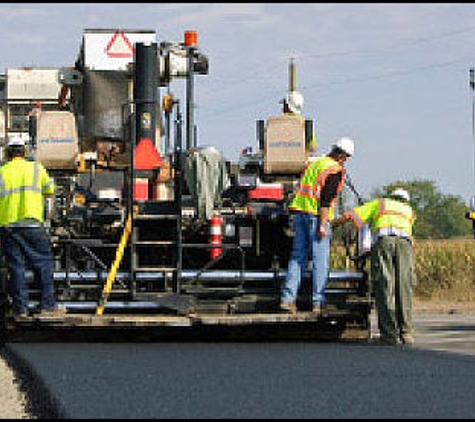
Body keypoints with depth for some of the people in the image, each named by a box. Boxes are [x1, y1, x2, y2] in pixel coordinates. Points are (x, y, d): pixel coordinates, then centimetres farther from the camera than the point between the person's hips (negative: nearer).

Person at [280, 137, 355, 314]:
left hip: (300, 212, 7)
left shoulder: (313, 164, 17)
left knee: (297, 256, 9)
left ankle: (287, 298, 3)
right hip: (316, 215, -7)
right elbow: (326, 199, -16)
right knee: (320, 260, -3)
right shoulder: (335, 170, -8)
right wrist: (323, 224, -17)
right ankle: (318, 302, -3)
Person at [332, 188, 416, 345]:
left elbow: (349, 215, 24)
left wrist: (330, 225, 38)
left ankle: (389, 333, -12)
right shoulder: (409, 211, 37)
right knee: (404, 288, 0)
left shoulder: (378, 203, 31)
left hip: (382, 240, -2)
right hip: (404, 243, 2)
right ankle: (406, 333, -6)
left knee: (384, 289, -6)